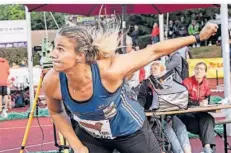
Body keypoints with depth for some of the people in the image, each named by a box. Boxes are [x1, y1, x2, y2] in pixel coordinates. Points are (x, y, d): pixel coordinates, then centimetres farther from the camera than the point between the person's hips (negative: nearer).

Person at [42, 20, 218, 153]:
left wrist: (197, 37, -19)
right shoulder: (52, 82, -27)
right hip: (91, 136, 3)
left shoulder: (108, 71, -38)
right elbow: (57, 112, -3)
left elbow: (153, 51, -26)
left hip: (130, 131, -2)